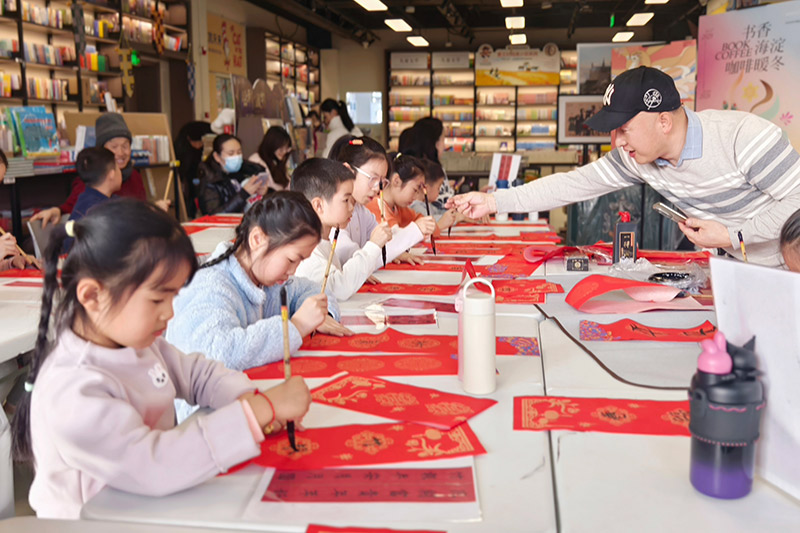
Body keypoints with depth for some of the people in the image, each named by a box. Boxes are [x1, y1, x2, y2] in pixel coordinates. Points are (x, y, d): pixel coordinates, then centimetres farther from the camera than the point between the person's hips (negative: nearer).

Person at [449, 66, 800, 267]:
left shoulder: (745, 138, -28)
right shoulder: (635, 159, -9)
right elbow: (574, 184, -8)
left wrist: (733, 235, -26)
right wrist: (494, 201, -13)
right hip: (733, 270, 5)